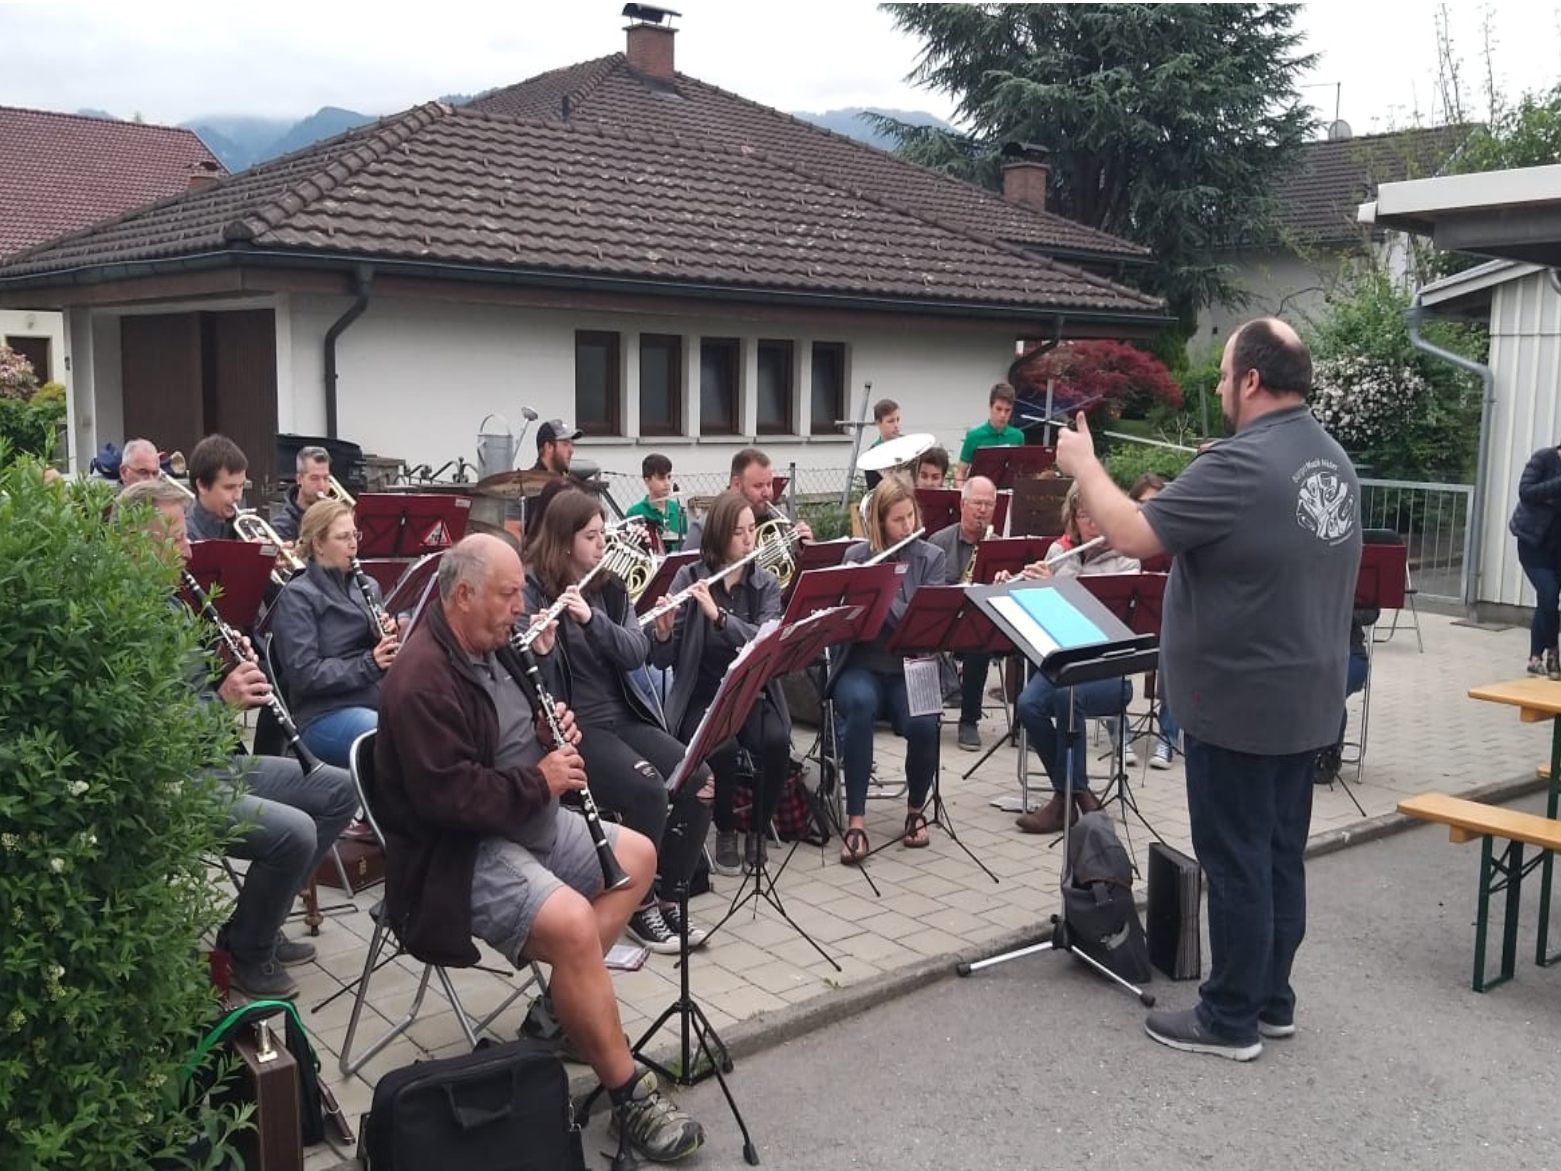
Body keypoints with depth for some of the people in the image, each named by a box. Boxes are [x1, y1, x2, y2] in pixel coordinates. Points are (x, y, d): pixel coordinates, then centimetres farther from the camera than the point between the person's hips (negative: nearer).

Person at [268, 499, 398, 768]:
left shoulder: (367, 587, 19)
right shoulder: (296, 597, -2)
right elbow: (304, 674, -11)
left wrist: (390, 637, 0)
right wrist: (369, 664, -19)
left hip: (382, 701, 6)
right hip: (325, 714, -6)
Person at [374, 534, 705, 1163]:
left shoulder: (494, 649, 9)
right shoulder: (421, 679, -22)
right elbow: (448, 796, -29)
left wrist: (557, 732, 2)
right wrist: (539, 782, -20)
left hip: (529, 820, 11)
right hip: (459, 851, -11)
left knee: (638, 857, 12)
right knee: (571, 924, -31)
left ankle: (560, 1007, 7)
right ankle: (629, 1092, -16)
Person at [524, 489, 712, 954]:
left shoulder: (609, 586, 10)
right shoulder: (532, 589, -6)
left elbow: (637, 652, -4)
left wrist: (591, 618, -19)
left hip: (622, 718, 6)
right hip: (570, 725, -6)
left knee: (698, 780, -15)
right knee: (646, 789, -28)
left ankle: (666, 896, 0)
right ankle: (638, 905, -7)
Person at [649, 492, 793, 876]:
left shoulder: (766, 584, 3)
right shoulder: (688, 578, -2)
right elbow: (662, 660, -5)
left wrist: (718, 615, -27)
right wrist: (663, 632, -27)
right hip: (700, 696, -2)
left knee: (776, 743, -28)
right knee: (723, 748, -31)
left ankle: (758, 830, -4)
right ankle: (726, 832, -4)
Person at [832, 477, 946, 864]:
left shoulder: (931, 557, 4)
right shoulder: (856, 555, 5)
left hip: (911, 668, 0)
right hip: (862, 667, 0)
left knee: (923, 724, -31)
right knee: (858, 704, -35)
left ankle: (915, 808, 0)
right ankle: (856, 820, -28)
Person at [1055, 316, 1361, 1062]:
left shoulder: (1240, 465, -23)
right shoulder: (1334, 461, 8)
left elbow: (1131, 535, -21)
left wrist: (1083, 465, -5)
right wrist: (1165, 499, 15)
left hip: (1238, 704, -9)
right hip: (1306, 699, 9)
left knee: (1236, 863, 2)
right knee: (1281, 855, 16)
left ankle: (1231, 1020, 13)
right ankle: (1272, 1000, 28)